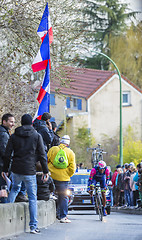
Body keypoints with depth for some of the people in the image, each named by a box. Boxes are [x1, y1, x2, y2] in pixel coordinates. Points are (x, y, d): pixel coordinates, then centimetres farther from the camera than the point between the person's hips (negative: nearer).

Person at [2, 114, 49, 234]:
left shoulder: (14, 136, 4)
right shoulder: (37, 136, -1)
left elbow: (7, 154, 3)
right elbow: (42, 155, -2)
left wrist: (5, 169, 12)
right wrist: (45, 171, 3)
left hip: (16, 170, 3)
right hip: (30, 171, -3)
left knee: (15, 188, 31)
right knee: (33, 198, 3)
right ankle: (33, 226, -1)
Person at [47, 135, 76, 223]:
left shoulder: (52, 149, 2)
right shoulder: (71, 153, -1)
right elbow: (72, 168, -4)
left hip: (51, 176, 1)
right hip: (63, 178, -1)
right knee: (63, 197, 4)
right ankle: (63, 216, 2)